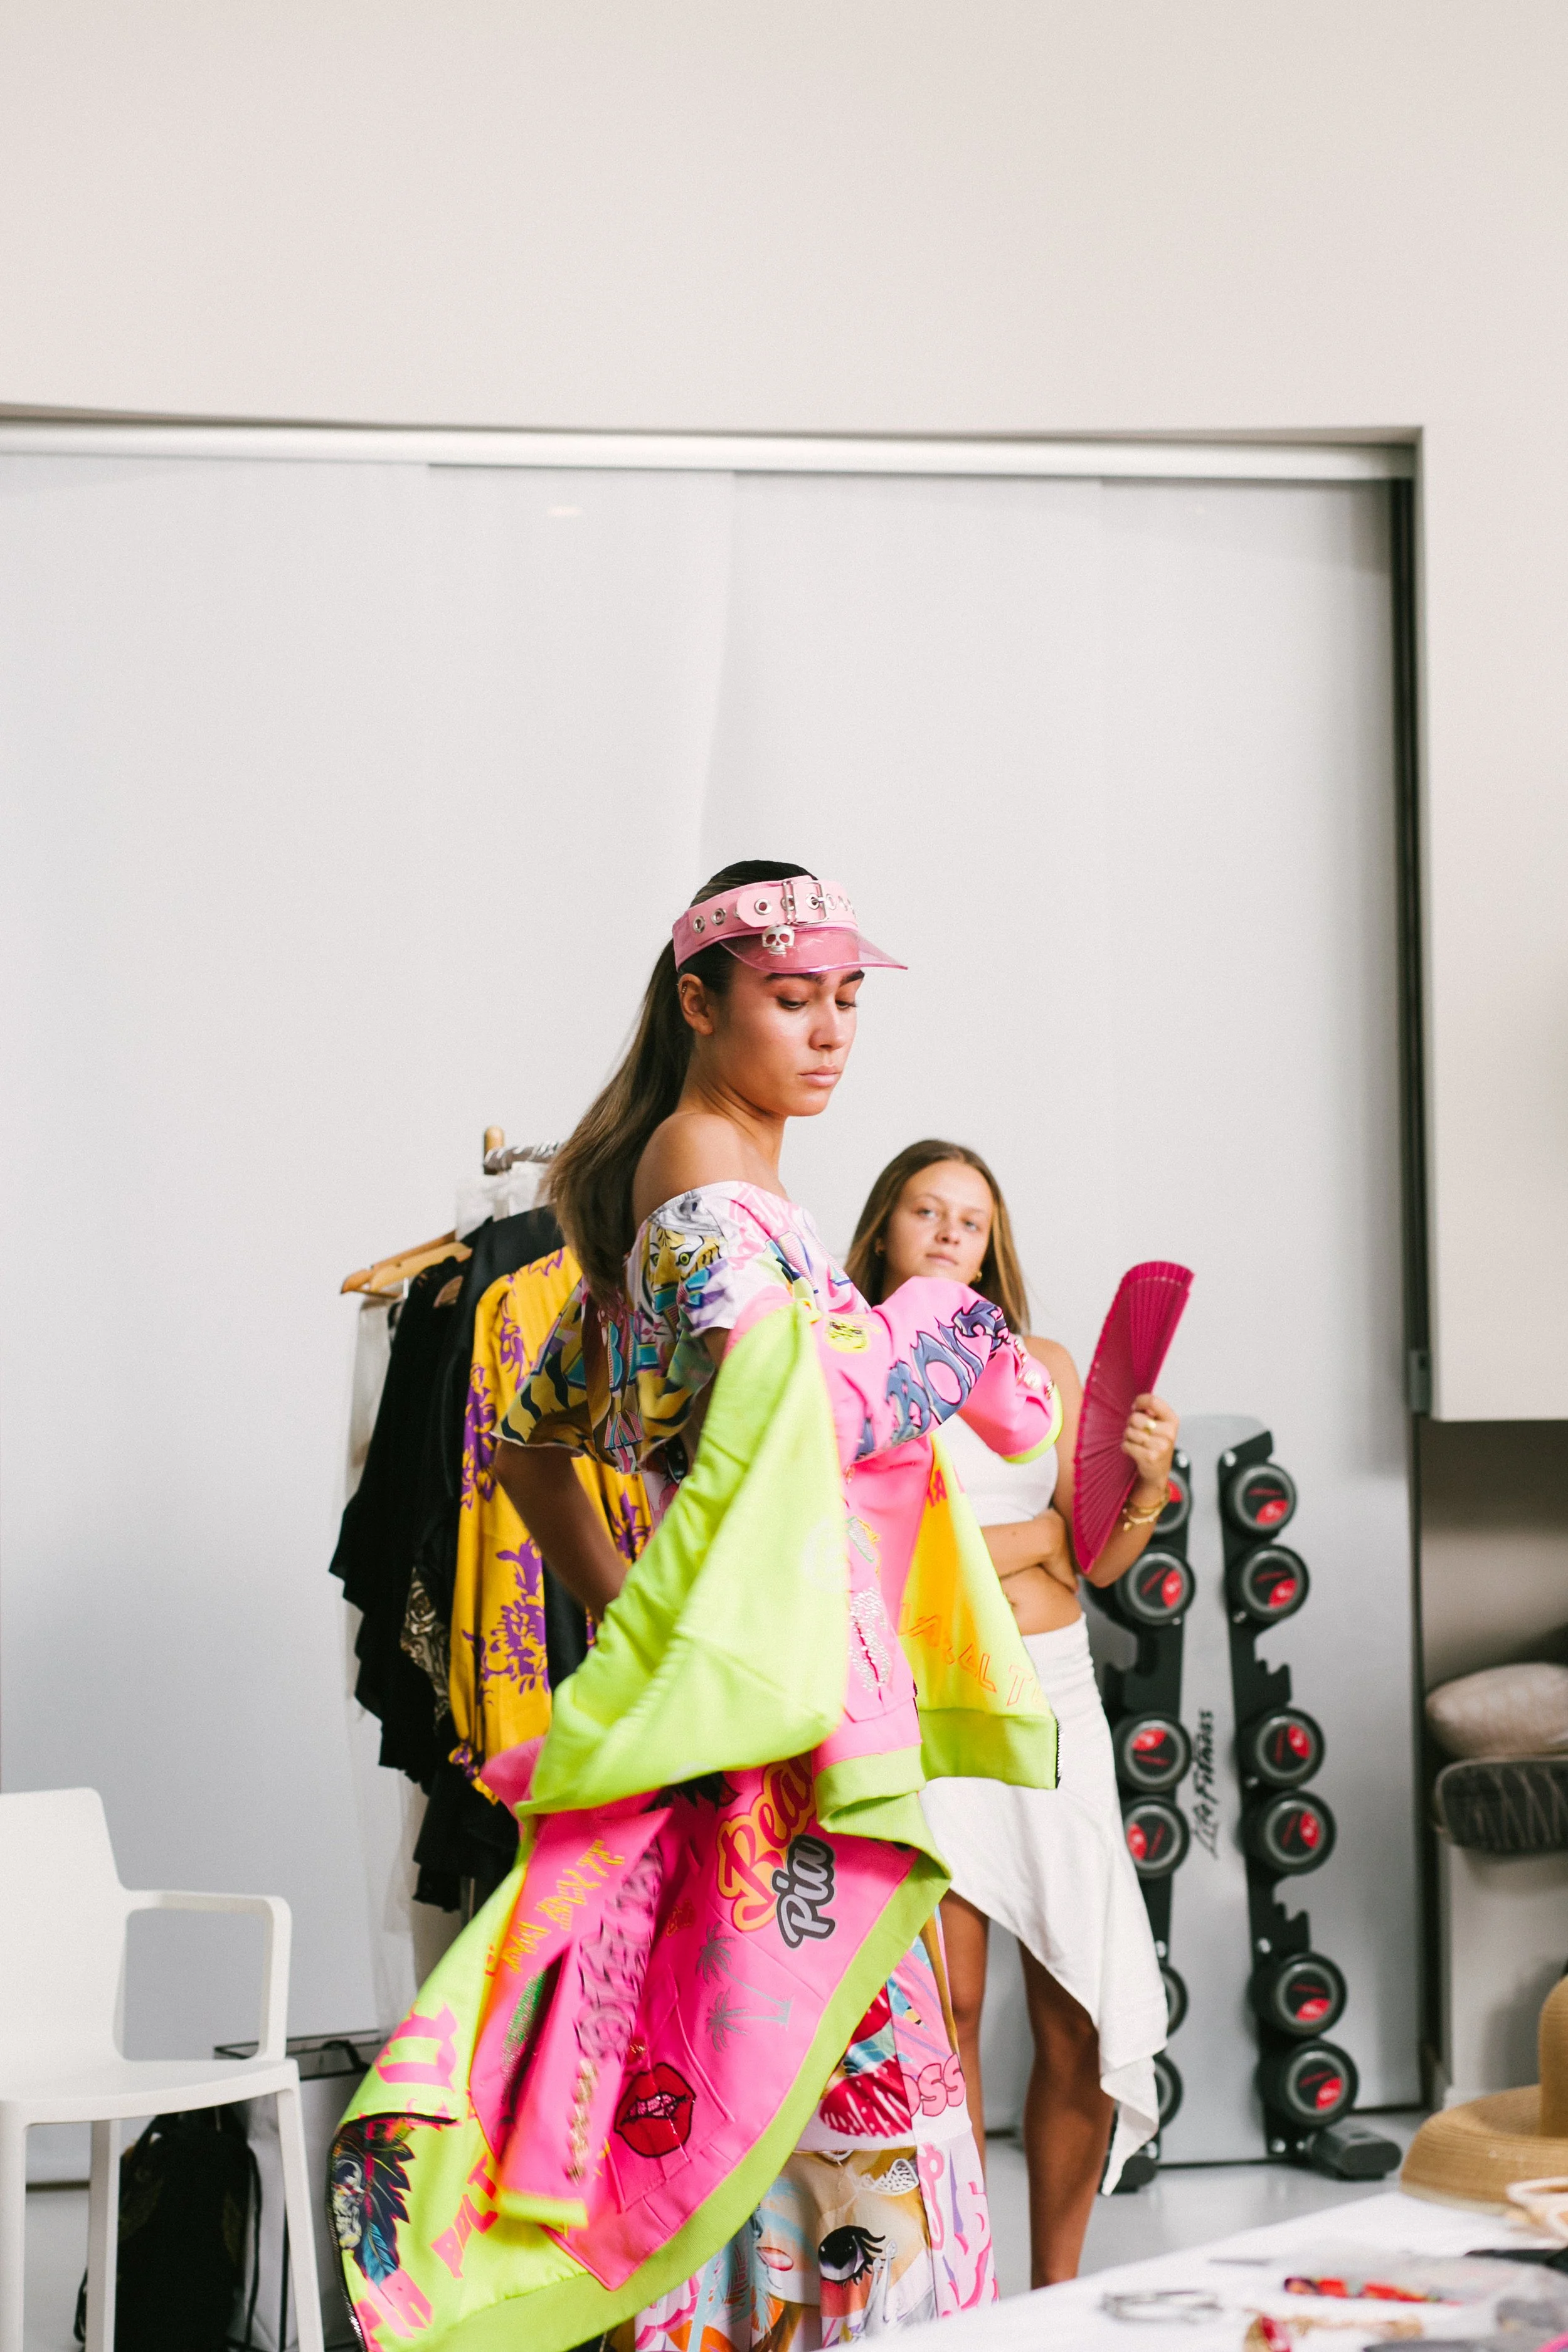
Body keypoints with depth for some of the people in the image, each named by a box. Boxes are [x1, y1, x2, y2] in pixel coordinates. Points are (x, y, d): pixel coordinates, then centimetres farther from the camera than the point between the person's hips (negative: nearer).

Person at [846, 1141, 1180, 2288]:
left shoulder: (1045, 1366, 13)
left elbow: (1100, 1565, 9)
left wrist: (1145, 1486, -11)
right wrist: (1039, 1531, -3)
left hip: (1052, 1691, 3)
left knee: (1083, 2017, -2)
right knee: (946, 2005, -5)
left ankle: (1055, 2292, 11)